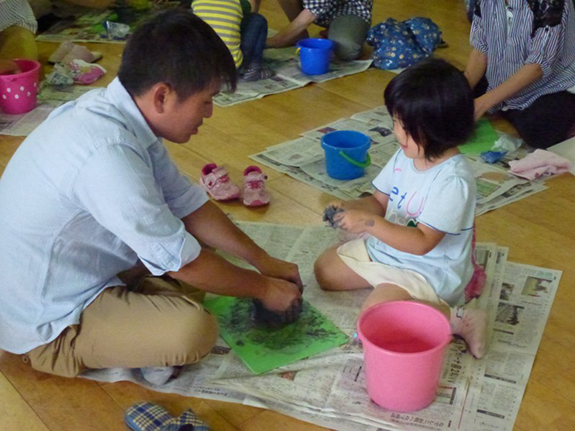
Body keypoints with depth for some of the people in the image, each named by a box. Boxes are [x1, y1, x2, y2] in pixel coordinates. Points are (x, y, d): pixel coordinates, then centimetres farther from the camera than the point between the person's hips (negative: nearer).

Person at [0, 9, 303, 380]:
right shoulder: (108, 153, -35)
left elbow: (189, 204, 4)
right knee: (194, 330, -28)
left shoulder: (117, 113, -7)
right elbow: (183, 263, -24)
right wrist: (264, 289, -8)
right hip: (47, 322, -8)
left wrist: (264, 261, 5)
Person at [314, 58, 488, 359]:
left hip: (428, 269, -9)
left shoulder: (453, 180, -28)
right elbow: (379, 201, 7)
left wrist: (369, 223, -34)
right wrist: (350, 209, -14)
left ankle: (455, 318, -14)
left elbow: (422, 243, -30)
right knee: (325, 269, 9)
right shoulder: (406, 156, -4)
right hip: (385, 249, 9)